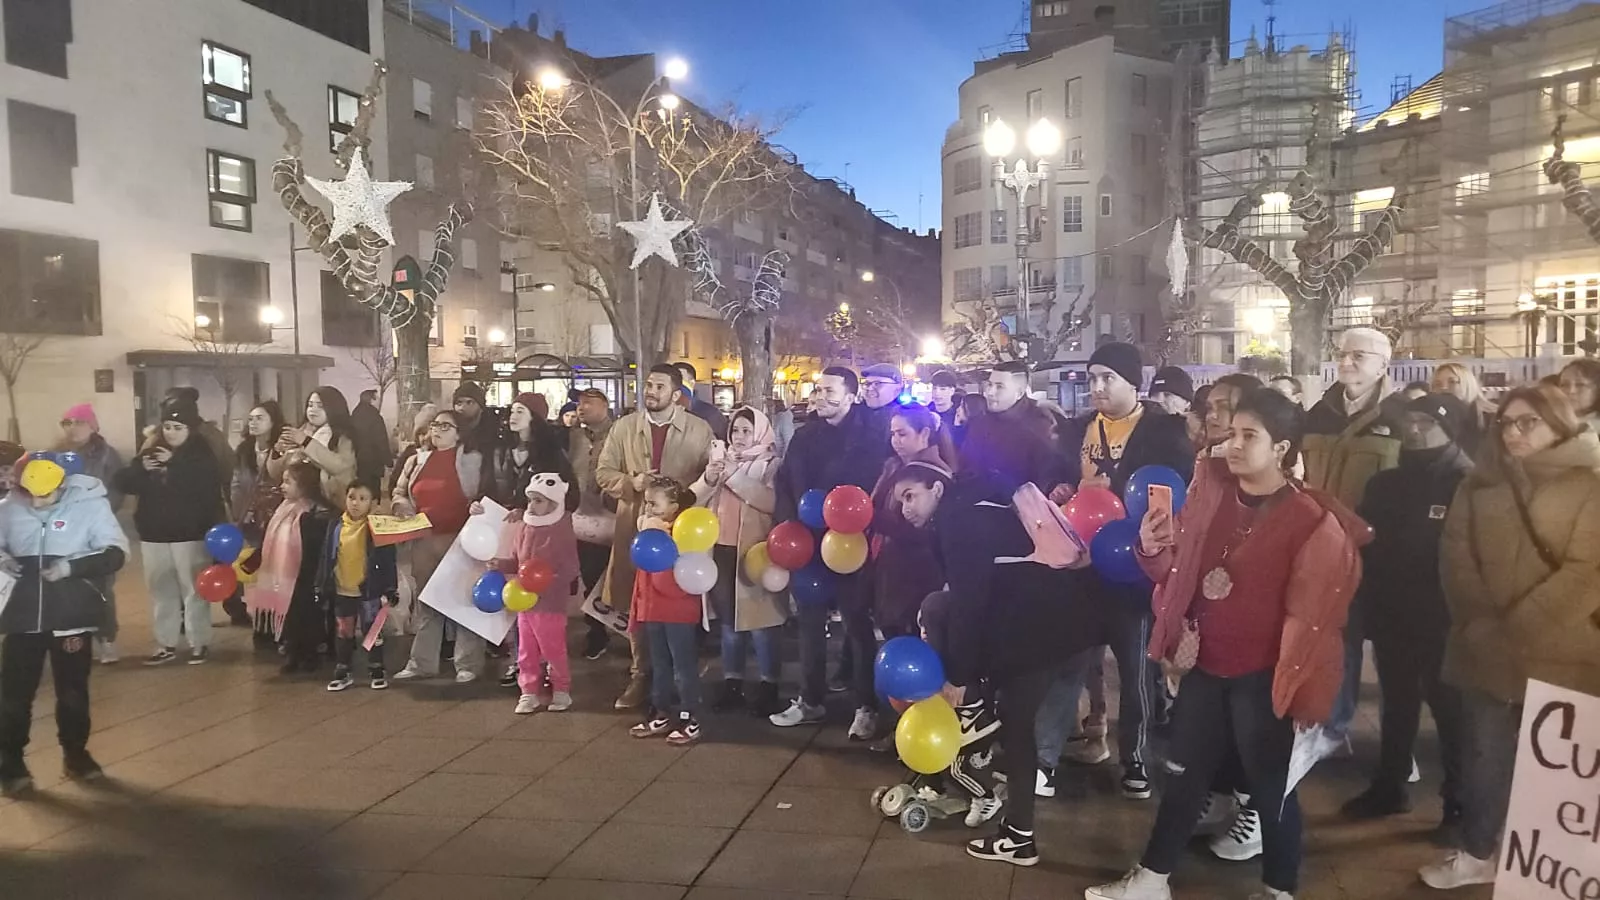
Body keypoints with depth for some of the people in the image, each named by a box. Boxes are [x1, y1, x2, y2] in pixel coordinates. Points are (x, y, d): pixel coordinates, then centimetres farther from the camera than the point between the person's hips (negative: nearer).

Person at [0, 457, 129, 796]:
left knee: (73, 691, 12)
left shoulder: (90, 504, -8)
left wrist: (71, 567, -21)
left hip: (71, 615, -1)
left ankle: (75, 754, 29)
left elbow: (117, 553, -9)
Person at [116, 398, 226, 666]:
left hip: (190, 535, -5)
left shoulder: (202, 455, -5)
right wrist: (141, 468, -14)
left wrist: (174, 463, -22)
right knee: (161, 591, 10)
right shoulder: (151, 452, 8)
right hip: (154, 535, 5)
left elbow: (207, 487, -23)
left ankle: (199, 643, 10)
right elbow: (124, 484, 5)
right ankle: (165, 644, 19)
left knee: (193, 590, 0)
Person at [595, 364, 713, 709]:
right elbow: (603, 472, 5)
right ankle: (641, 675, 21)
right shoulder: (624, 426, 6)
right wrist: (631, 483, -13)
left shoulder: (700, 430, 0)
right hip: (634, 526, 2)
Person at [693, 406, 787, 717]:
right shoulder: (720, 459, 12)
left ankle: (767, 686, 6)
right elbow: (694, 500, 7)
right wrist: (708, 479, -12)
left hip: (754, 551, -5)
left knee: (759, 620, -5)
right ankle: (732, 683, 21)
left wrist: (736, 476, -21)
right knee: (728, 621, 11)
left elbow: (771, 502, -19)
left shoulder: (771, 465, -2)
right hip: (721, 550, 5)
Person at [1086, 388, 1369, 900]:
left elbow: (1313, 614, -12)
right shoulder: (1209, 494, 3)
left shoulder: (1312, 521, -13)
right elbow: (1180, 571, 12)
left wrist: (1299, 690, -12)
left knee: (1271, 784, 10)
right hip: (1209, 666, 5)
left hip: (1263, 677, -5)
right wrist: (1154, 550, -10)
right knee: (1184, 774, 16)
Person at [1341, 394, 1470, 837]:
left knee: (1450, 709, 5)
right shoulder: (1386, 483, 8)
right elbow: (1363, 543, 9)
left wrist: (1460, 611, -18)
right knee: (1396, 705, 17)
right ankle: (1389, 787, 31)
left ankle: (1460, 803, 17)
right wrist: (1368, 602, 3)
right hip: (1390, 617, 6)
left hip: (1442, 621, -5)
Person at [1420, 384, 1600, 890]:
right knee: (1486, 754, 13)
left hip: (1557, 656, -3)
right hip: (1486, 649, 3)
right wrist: (1484, 624, -8)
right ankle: (1476, 855, 26)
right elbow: (1456, 559, 3)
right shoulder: (1480, 485, 8)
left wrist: (1518, 626, -16)